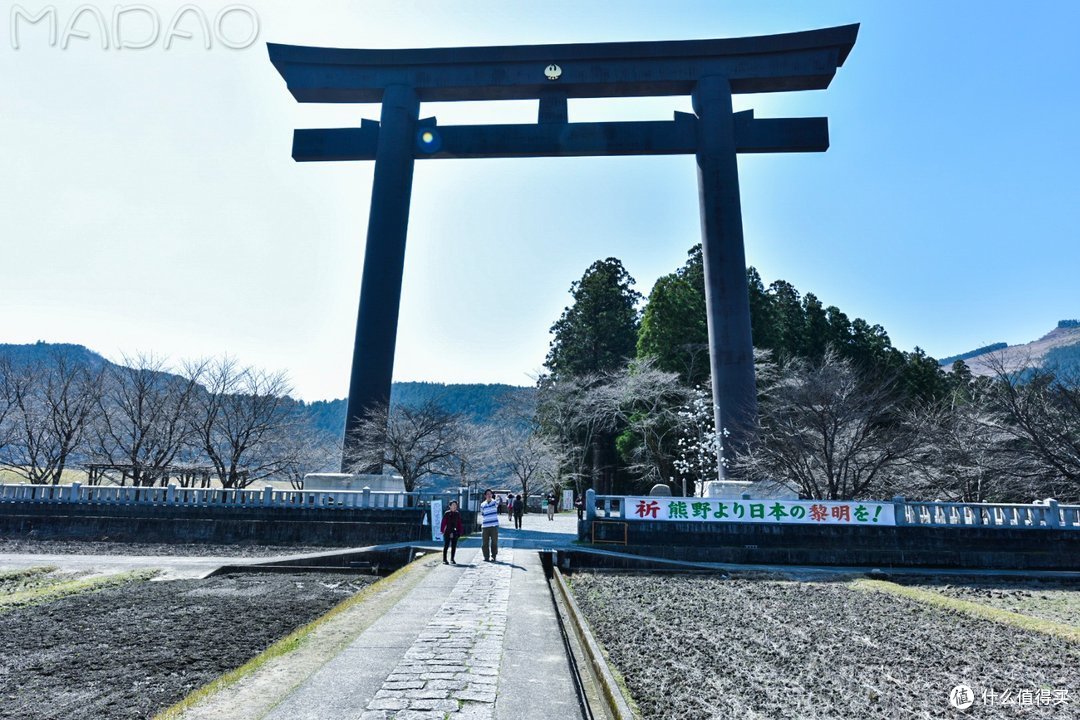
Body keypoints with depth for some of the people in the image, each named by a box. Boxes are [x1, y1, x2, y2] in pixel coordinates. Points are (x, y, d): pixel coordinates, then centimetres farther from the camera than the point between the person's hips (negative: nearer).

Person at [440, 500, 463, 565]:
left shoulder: (458, 514, 6)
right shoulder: (447, 513, -5)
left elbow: (459, 523, 9)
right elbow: (443, 522, -4)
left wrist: (460, 532, 6)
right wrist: (442, 530, -9)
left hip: (455, 532, 3)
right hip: (447, 532, -3)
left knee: (454, 546, 7)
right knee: (446, 546, 2)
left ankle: (452, 559, 16)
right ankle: (444, 559, 9)